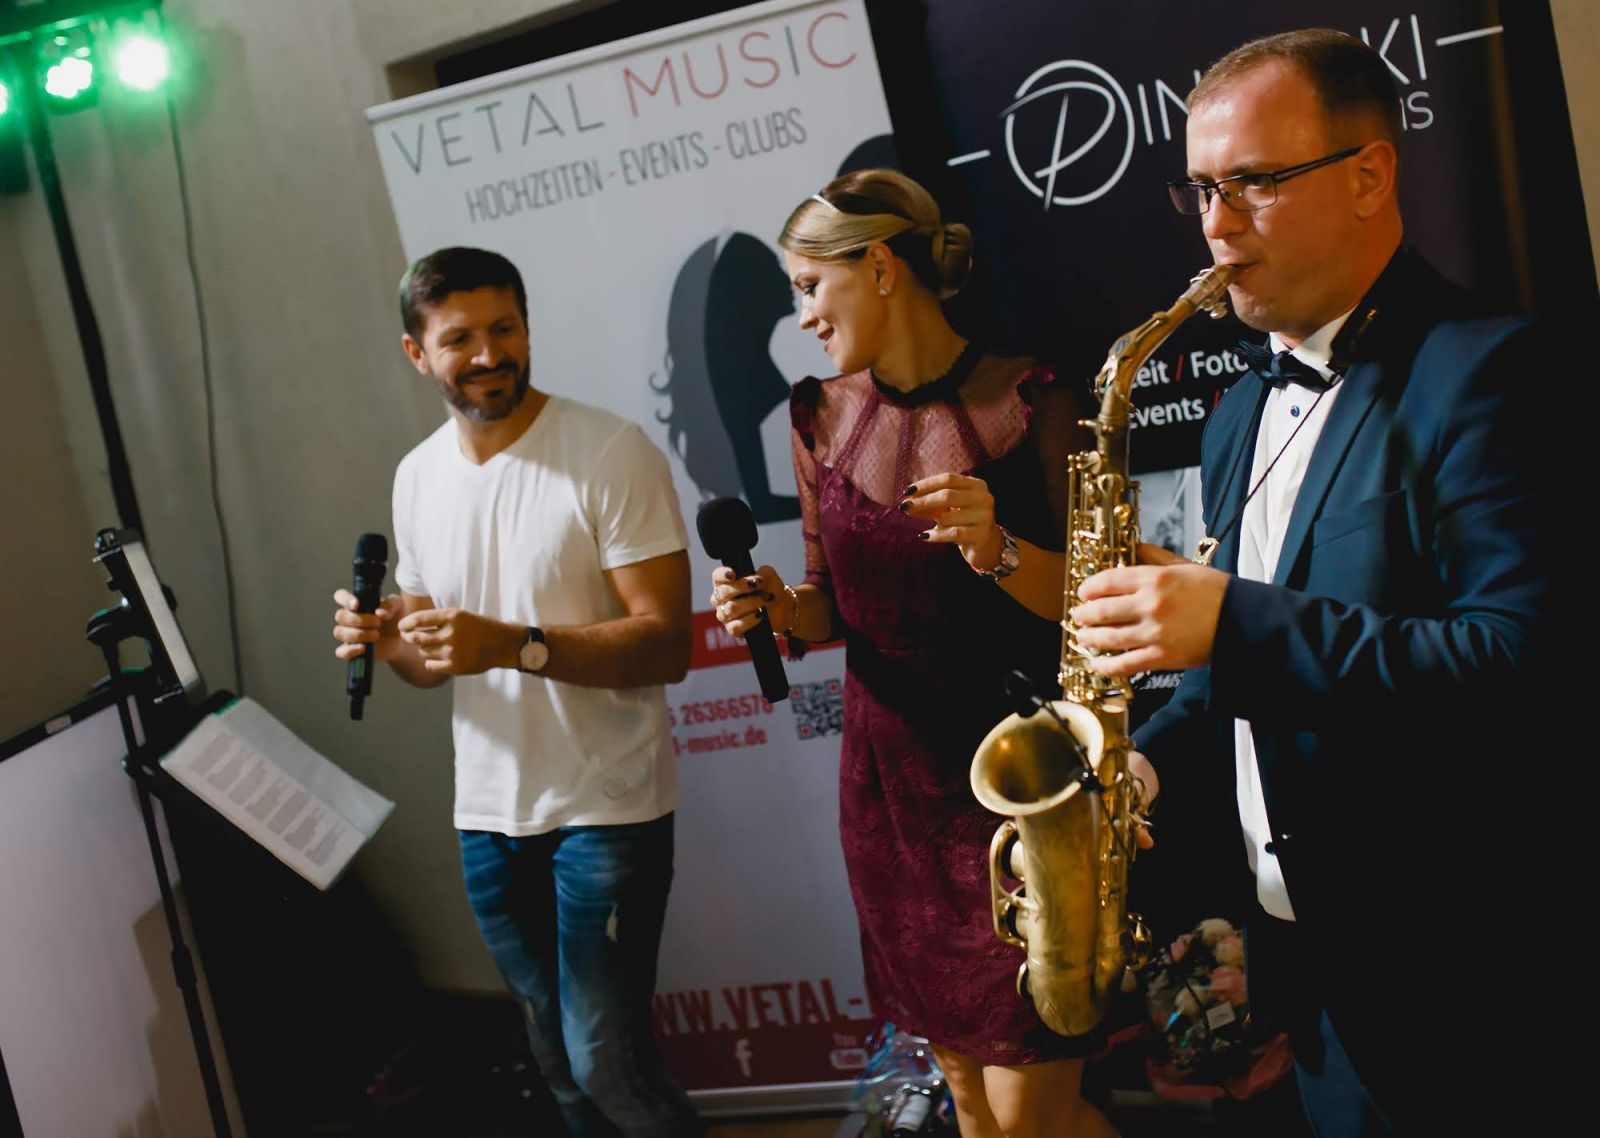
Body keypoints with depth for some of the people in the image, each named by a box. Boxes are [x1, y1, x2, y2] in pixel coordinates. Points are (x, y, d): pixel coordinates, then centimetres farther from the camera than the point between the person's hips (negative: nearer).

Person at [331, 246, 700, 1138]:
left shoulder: (611, 452, -13)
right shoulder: (418, 477, 6)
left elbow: (666, 645, -19)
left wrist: (513, 644, -30)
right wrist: (388, 641, -7)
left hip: (606, 805, -6)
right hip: (489, 812, 6)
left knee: (607, 1060, -6)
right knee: (560, 1060, 16)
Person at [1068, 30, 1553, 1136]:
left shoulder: (1480, 369, -15)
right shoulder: (1246, 411, 12)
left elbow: (1523, 659, -26)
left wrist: (1237, 621, -27)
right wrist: (1155, 754, 2)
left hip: (1444, 963, -8)